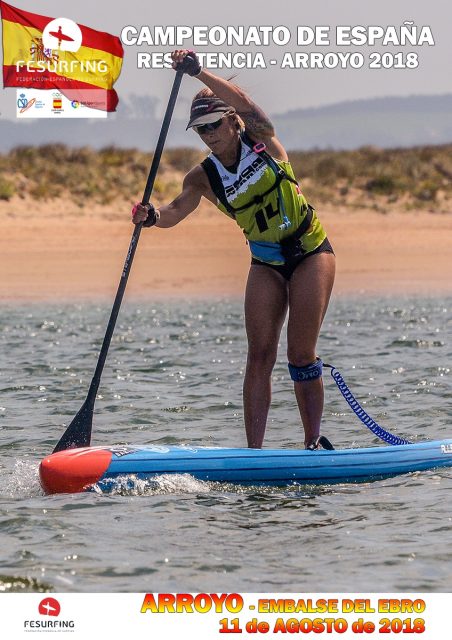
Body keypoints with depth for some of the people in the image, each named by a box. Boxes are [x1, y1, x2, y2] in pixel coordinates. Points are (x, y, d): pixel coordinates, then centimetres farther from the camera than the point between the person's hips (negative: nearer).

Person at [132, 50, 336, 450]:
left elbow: (245, 105, -31)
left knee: (301, 354, -8)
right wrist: (153, 217, -43)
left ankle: (315, 441, 3)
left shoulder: (261, 141, -11)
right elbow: (177, 212, -19)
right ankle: (255, 450, -9)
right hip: (266, 263, 3)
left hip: (311, 253, -3)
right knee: (260, 356, -7)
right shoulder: (204, 177, -4)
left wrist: (199, 73, -44)